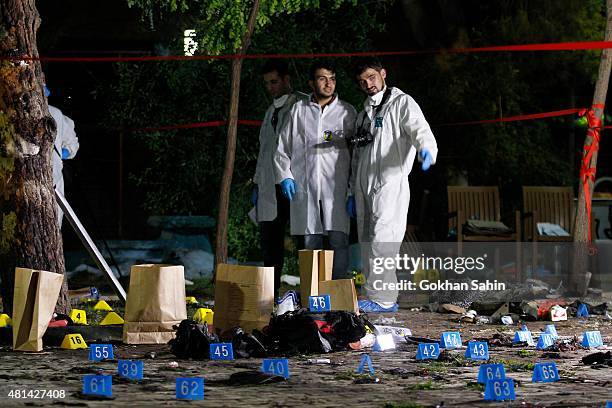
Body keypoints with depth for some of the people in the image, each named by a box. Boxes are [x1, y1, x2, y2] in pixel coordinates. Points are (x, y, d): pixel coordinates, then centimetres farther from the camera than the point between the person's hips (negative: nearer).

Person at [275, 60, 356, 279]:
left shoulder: (347, 111, 9)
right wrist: (284, 176, 3)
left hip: (336, 186, -1)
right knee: (311, 244, 3)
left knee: (339, 241, -10)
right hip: (304, 186, 1)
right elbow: (282, 146, 16)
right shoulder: (298, 110, 12)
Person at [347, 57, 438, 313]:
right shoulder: (363, 115, 23)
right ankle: (383, 299, 8)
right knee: (367, 245, 5)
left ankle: (381, 299, -17)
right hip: (364, 188, 8)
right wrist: (353, 192, 21)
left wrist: (427, 150, -38)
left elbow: (420, 130, -16)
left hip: (390, 185, -8)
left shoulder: (402, 103, 1)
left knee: (381, 242, -15)